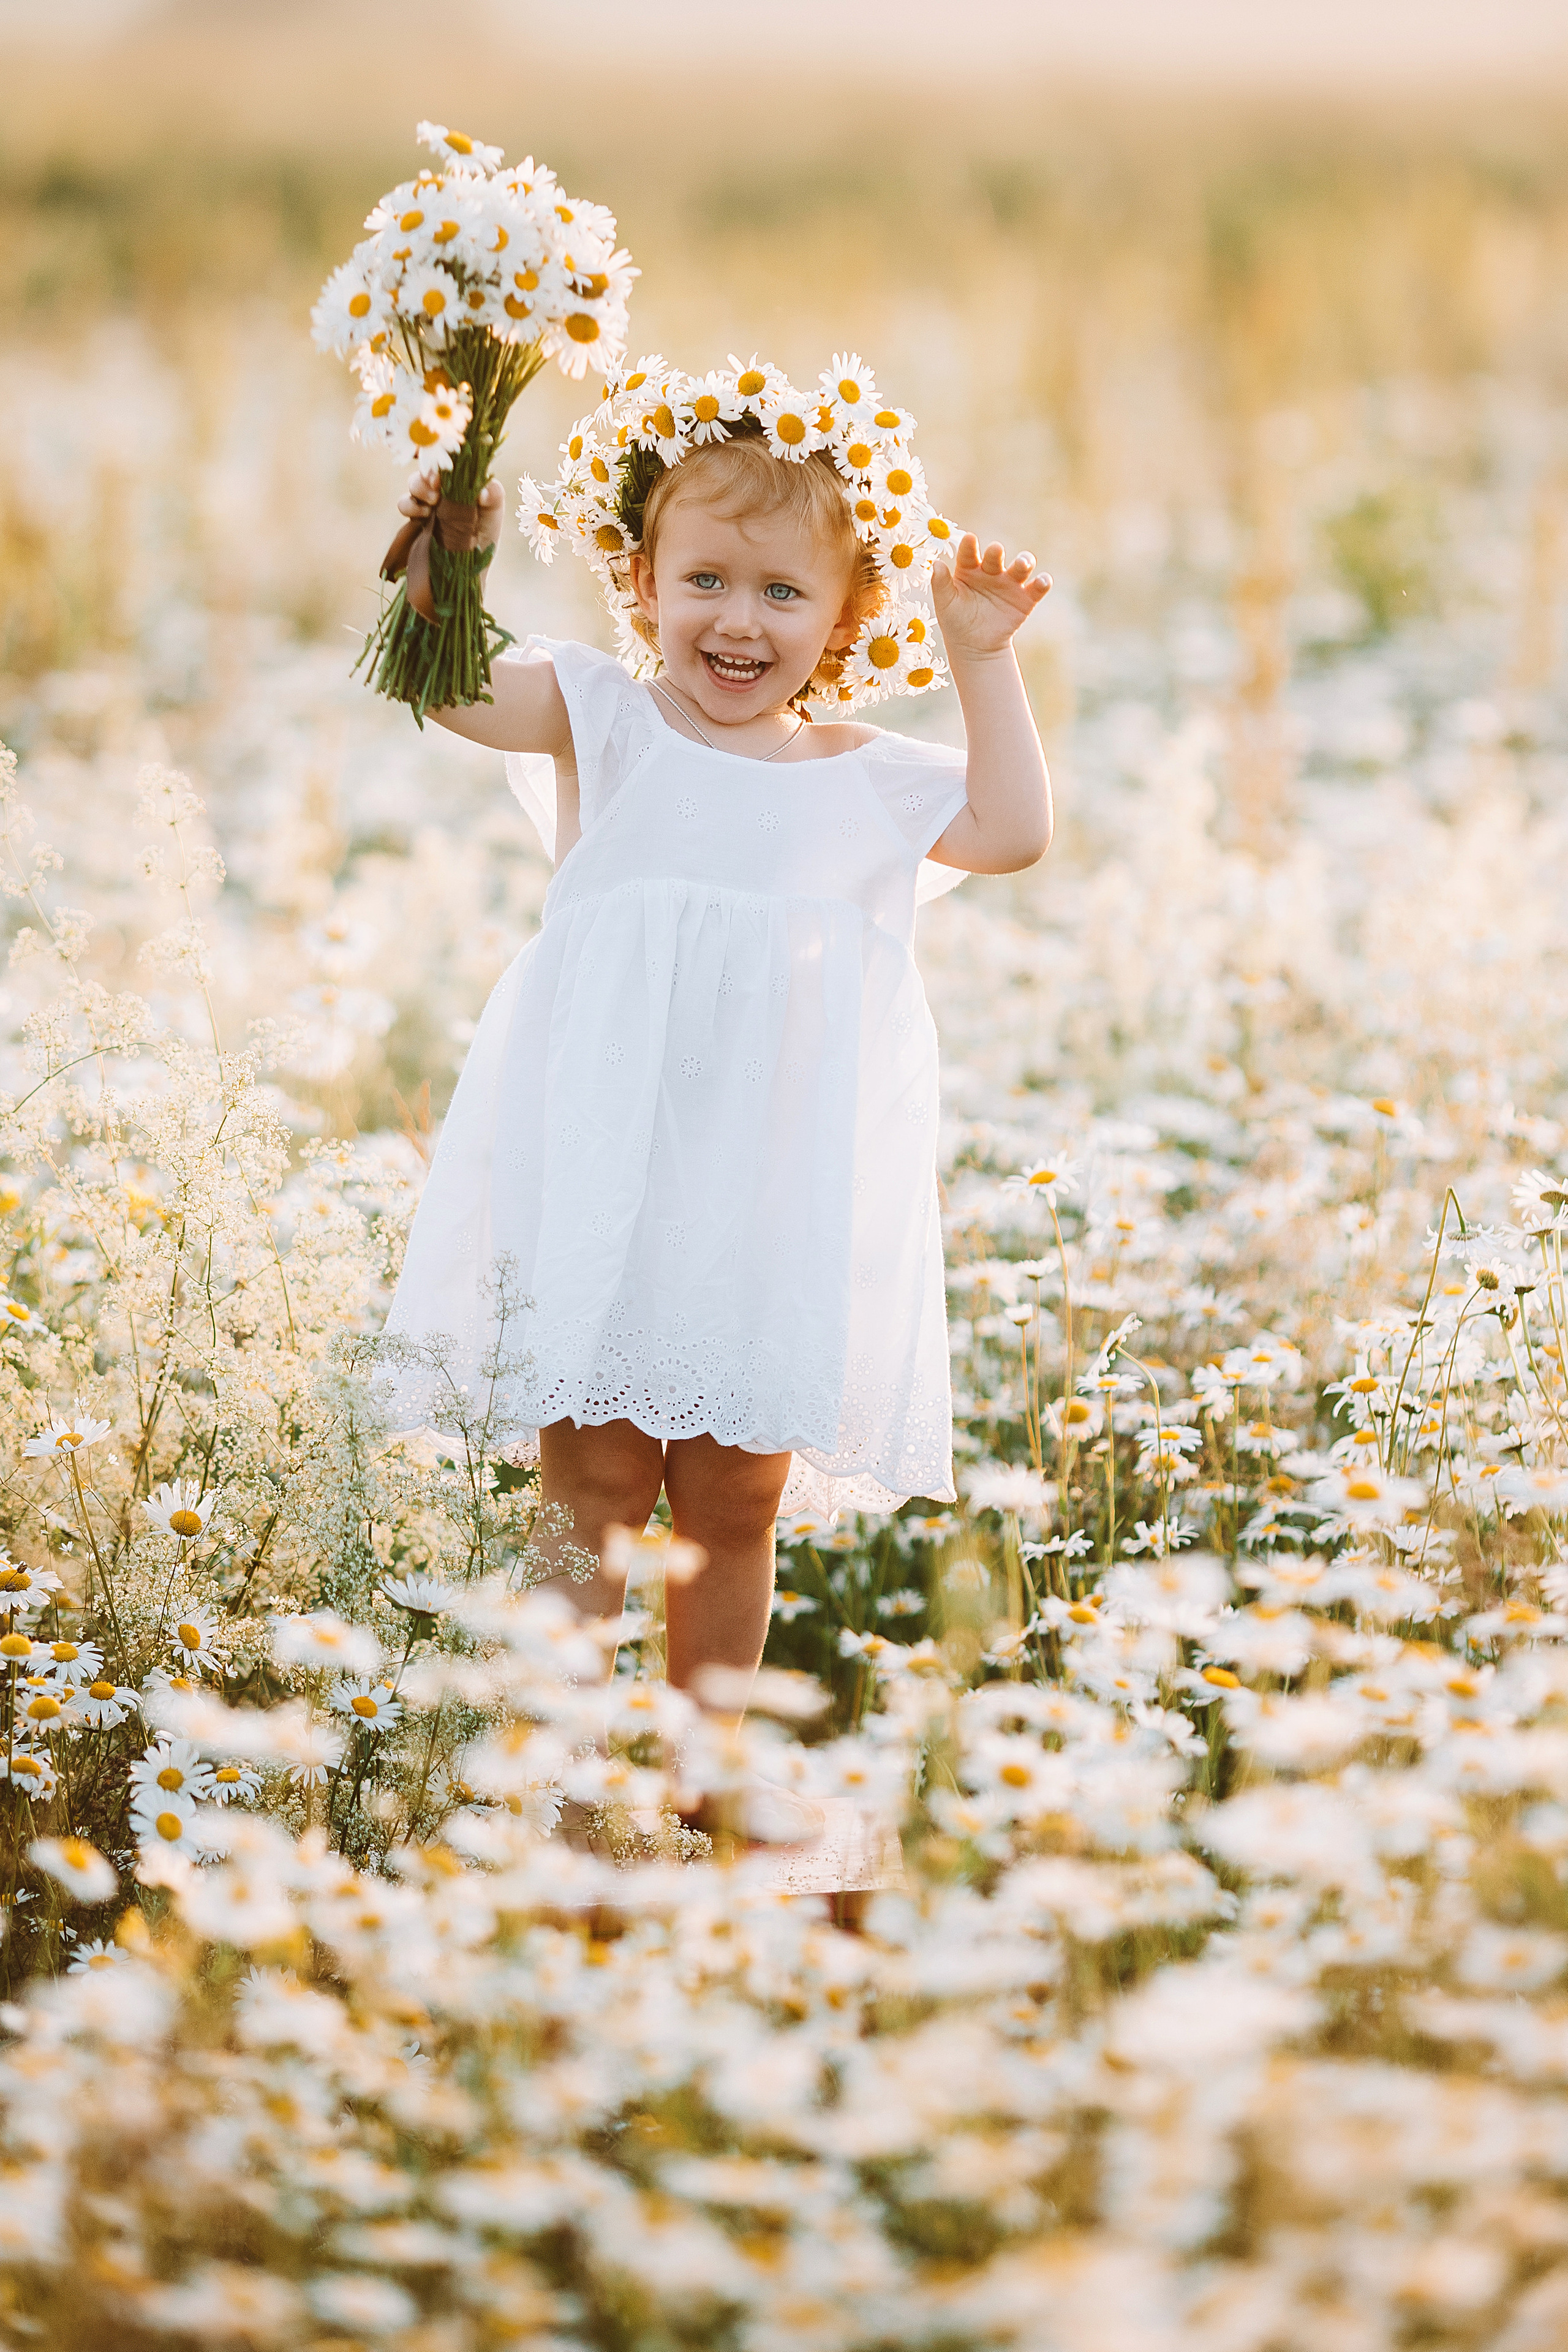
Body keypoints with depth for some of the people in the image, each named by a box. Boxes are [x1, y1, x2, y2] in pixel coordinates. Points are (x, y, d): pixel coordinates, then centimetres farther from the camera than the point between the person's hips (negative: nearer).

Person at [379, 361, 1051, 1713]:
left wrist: (984, 662, 6)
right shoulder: (605, 719, 2)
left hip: (778, 1188, 2)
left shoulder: (863, 779, 10)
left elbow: (1013, 831, 9)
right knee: (594, 1480, 1)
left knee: (736, 1498, 9)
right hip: (607, 1176, -2)